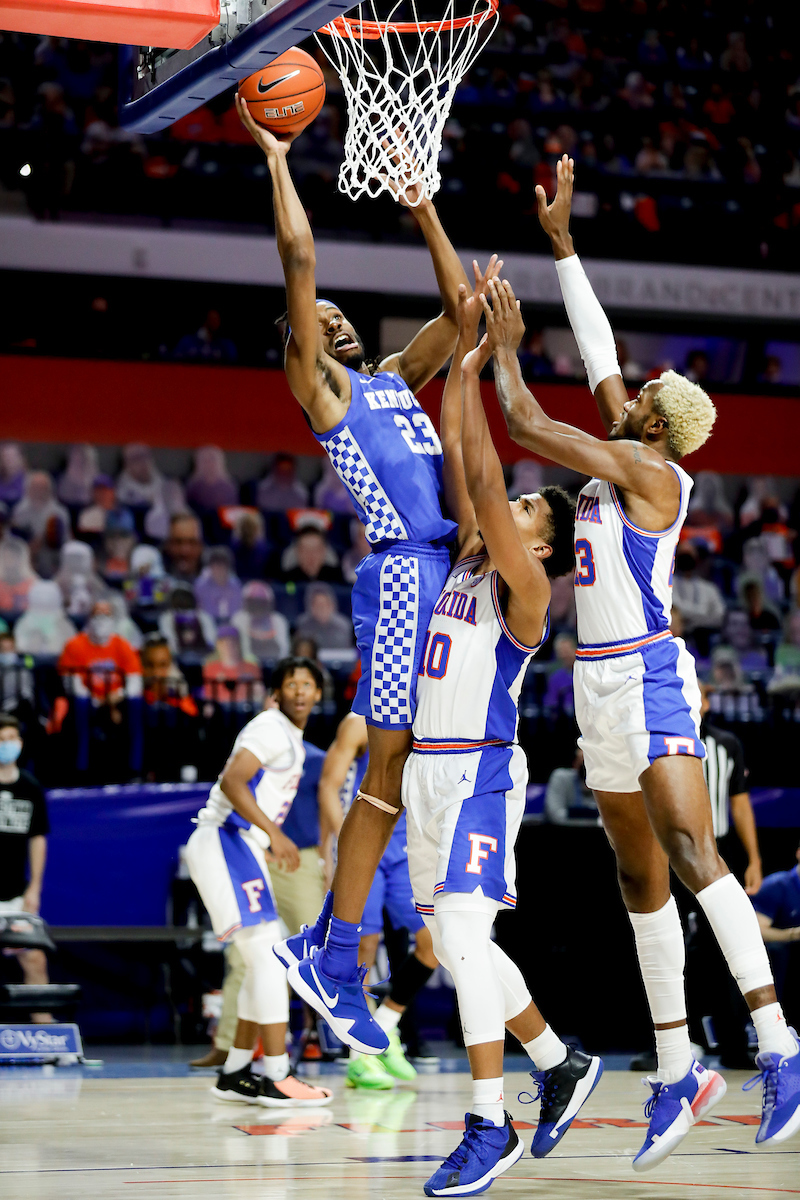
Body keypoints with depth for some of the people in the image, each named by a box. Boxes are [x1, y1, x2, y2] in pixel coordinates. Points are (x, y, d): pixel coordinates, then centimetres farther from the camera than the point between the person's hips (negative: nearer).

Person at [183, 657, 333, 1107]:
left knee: (267, 963, 13)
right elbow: (231, 782, -23)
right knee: (269, 957, -14)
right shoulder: (271, 728, -10)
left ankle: (236, 1074, 18)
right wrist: (274, 833, -29)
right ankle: (278, 1079, -16)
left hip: (240, 849, 11)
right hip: (224, 843, -11)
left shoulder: (292, 738, 21)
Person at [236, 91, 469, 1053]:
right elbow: (298, 257, -3)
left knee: (408, 771, 7)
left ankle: (330, 941, 16)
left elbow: (459, 311, 26)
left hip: (448, 576, 7)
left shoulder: (395, 378, 24)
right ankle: (337, 972, -2)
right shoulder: (318, 386, 4)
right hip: (401, 576, -7)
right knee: (390, 773, -8)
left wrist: (422, 209, 25)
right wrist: (276, 159, 3)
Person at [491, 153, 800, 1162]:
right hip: (603, 683, 10)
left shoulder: (647, 467, -10)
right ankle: (675, 1072, 14)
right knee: (640, 879, 9)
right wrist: (559, 240, 23)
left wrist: (503, 350, 5)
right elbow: (597, 350, 20)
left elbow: (526, 425, -11)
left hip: (648, 678, -10)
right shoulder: (623, 455, 12)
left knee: (693, 855, -20)